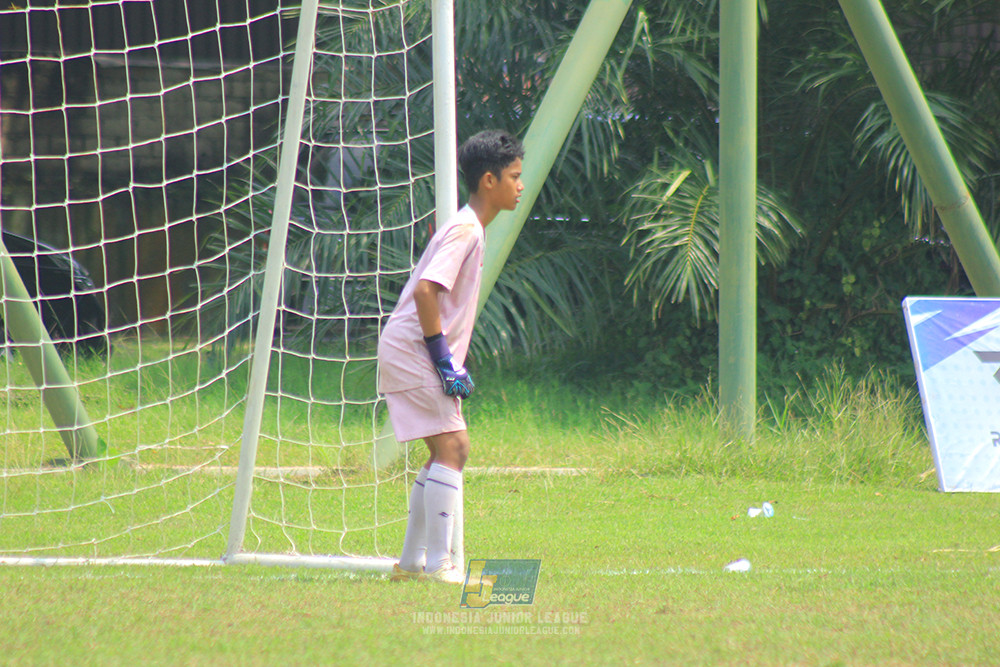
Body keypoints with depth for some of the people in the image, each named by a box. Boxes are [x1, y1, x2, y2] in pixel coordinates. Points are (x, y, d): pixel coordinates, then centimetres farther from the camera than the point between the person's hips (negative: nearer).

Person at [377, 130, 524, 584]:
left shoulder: (471, 229, 16)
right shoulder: (466, 231, -15)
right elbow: (426, 290, -26)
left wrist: (450, 363, 17)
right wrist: (444, 359, -21)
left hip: (411, 352, 10)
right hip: (411, 348, -10)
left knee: (448, 452, 13)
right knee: (450, 447, -14)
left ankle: (412, 562, 18)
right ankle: (438, 563, -16)